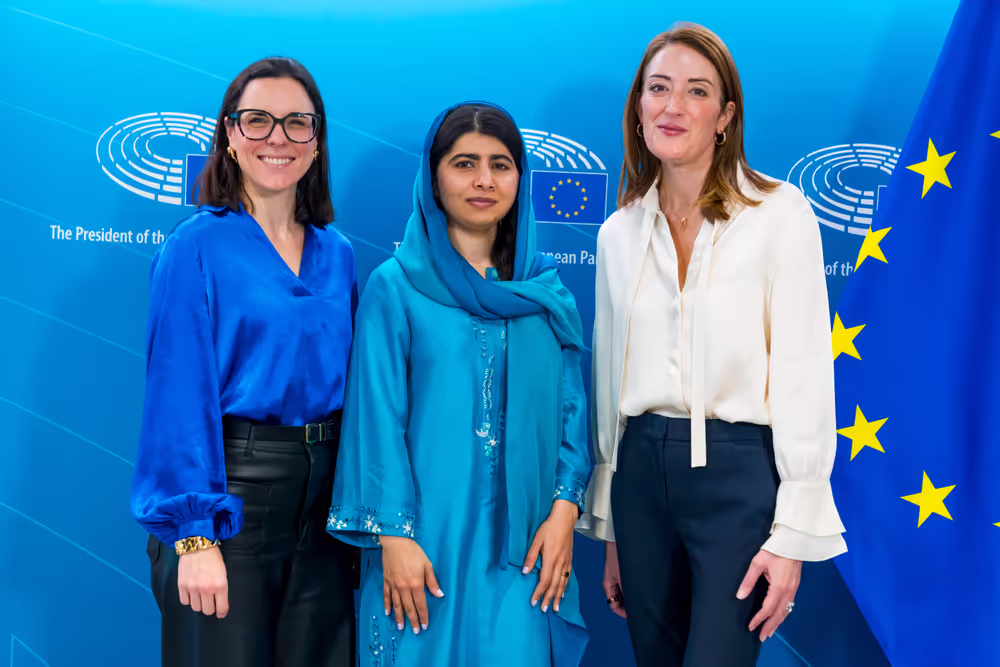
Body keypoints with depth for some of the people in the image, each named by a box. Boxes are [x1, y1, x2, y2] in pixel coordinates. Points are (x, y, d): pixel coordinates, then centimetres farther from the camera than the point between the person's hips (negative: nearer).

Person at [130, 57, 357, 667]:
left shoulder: (337, 254, 9)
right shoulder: (196, 247, -7)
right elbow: (179, 393, -12)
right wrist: (195, 535, -17)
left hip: (324, 495, 5)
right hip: (231, 489, -5)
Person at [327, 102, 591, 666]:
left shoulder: (548, 292, 8)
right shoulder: (395, 286, -2)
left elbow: (571, 407, 7)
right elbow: (379, 415, -6)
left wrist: (564, 507, -4)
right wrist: (393, 535, -11)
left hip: (523, 542, 3)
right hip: (427, 538, -2)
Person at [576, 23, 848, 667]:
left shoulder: (780, 214, -5)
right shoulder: (619, 232, 8)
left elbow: (804, 375, -8)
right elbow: (609, 380, 12)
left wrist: (794, 533, -12)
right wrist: (606, 527, 13)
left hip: (741, 473, -4)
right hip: (642, 472, 5)